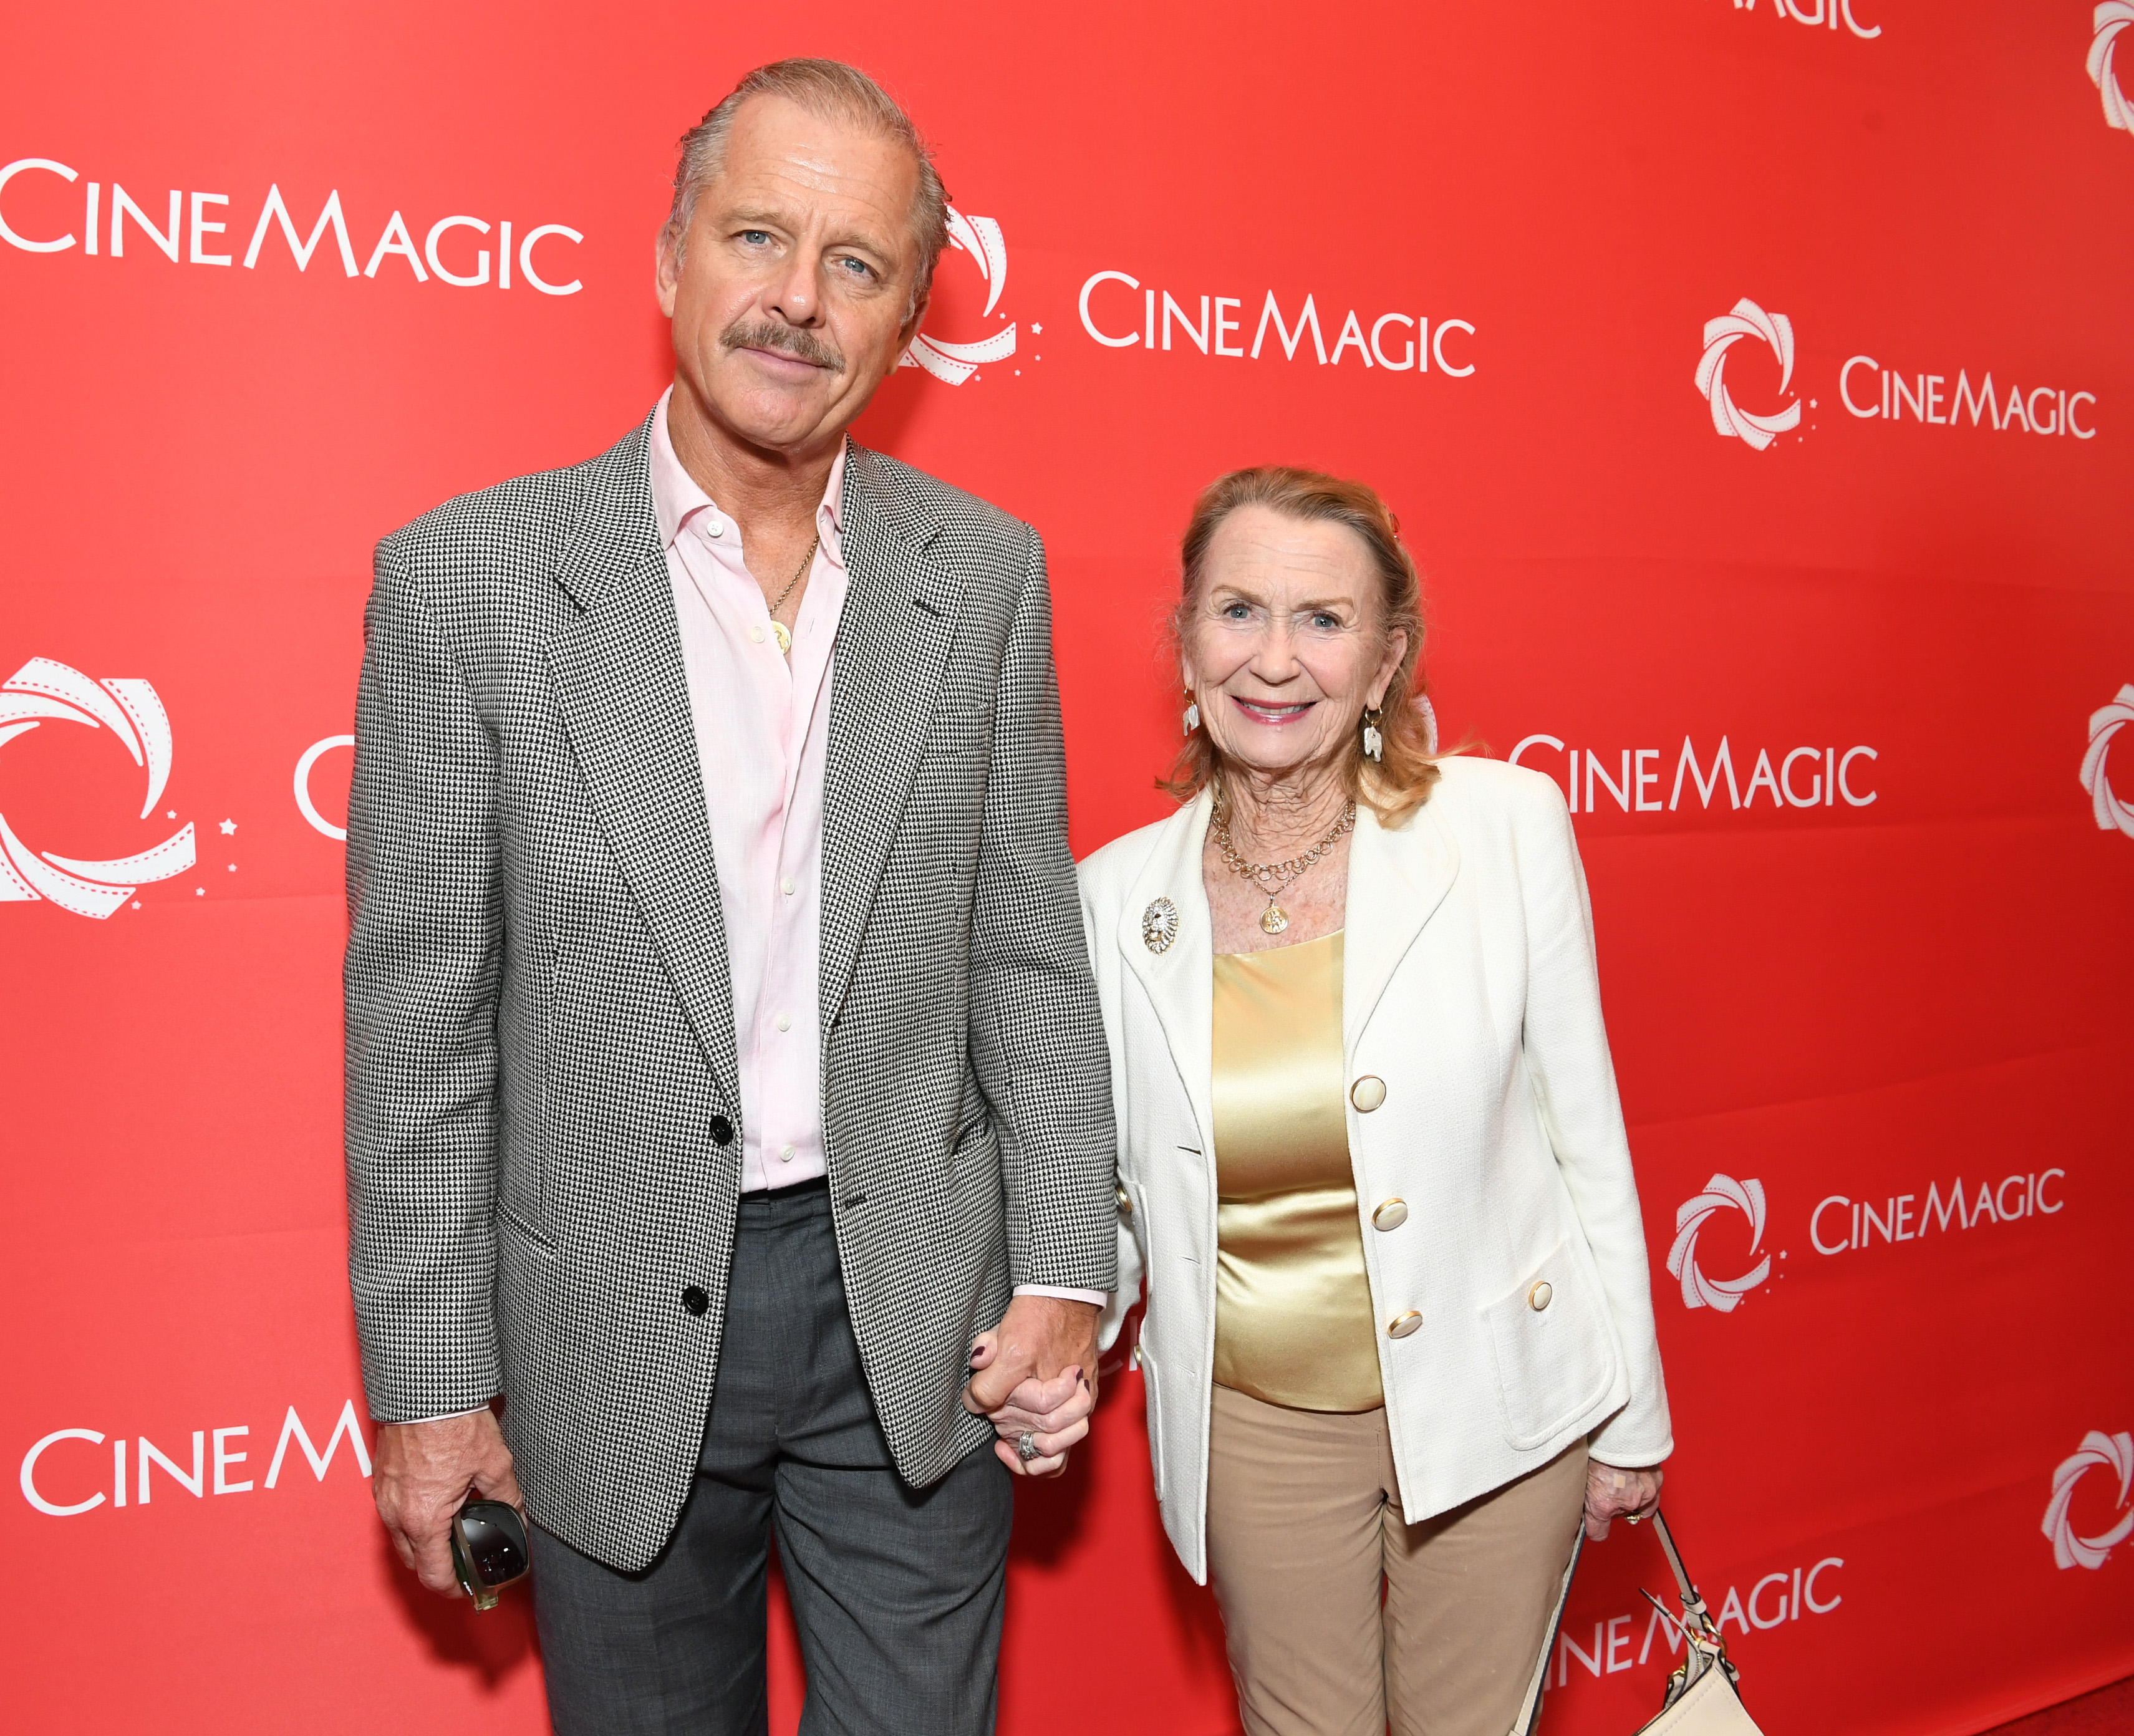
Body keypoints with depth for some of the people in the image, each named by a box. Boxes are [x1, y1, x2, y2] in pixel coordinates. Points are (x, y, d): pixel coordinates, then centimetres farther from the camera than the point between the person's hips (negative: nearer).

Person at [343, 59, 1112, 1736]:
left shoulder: (985, 571, -1)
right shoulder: (468, 576, -8)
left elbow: (1029, 946, 4)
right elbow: (420, 1015, -6)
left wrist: (1066, 1268, 0)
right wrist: (430, 1380, -4)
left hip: (918, 1325, 2)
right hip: (619, 1337, -1)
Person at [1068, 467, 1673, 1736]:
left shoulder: (1508, 825, -11)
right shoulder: (1116, 895, -7)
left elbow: (1585, 1127, -4)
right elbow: (1114, 1190, 6)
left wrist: (1633, 1416, 2)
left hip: (1493, 1396, -1)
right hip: (1259, 1418, 2)